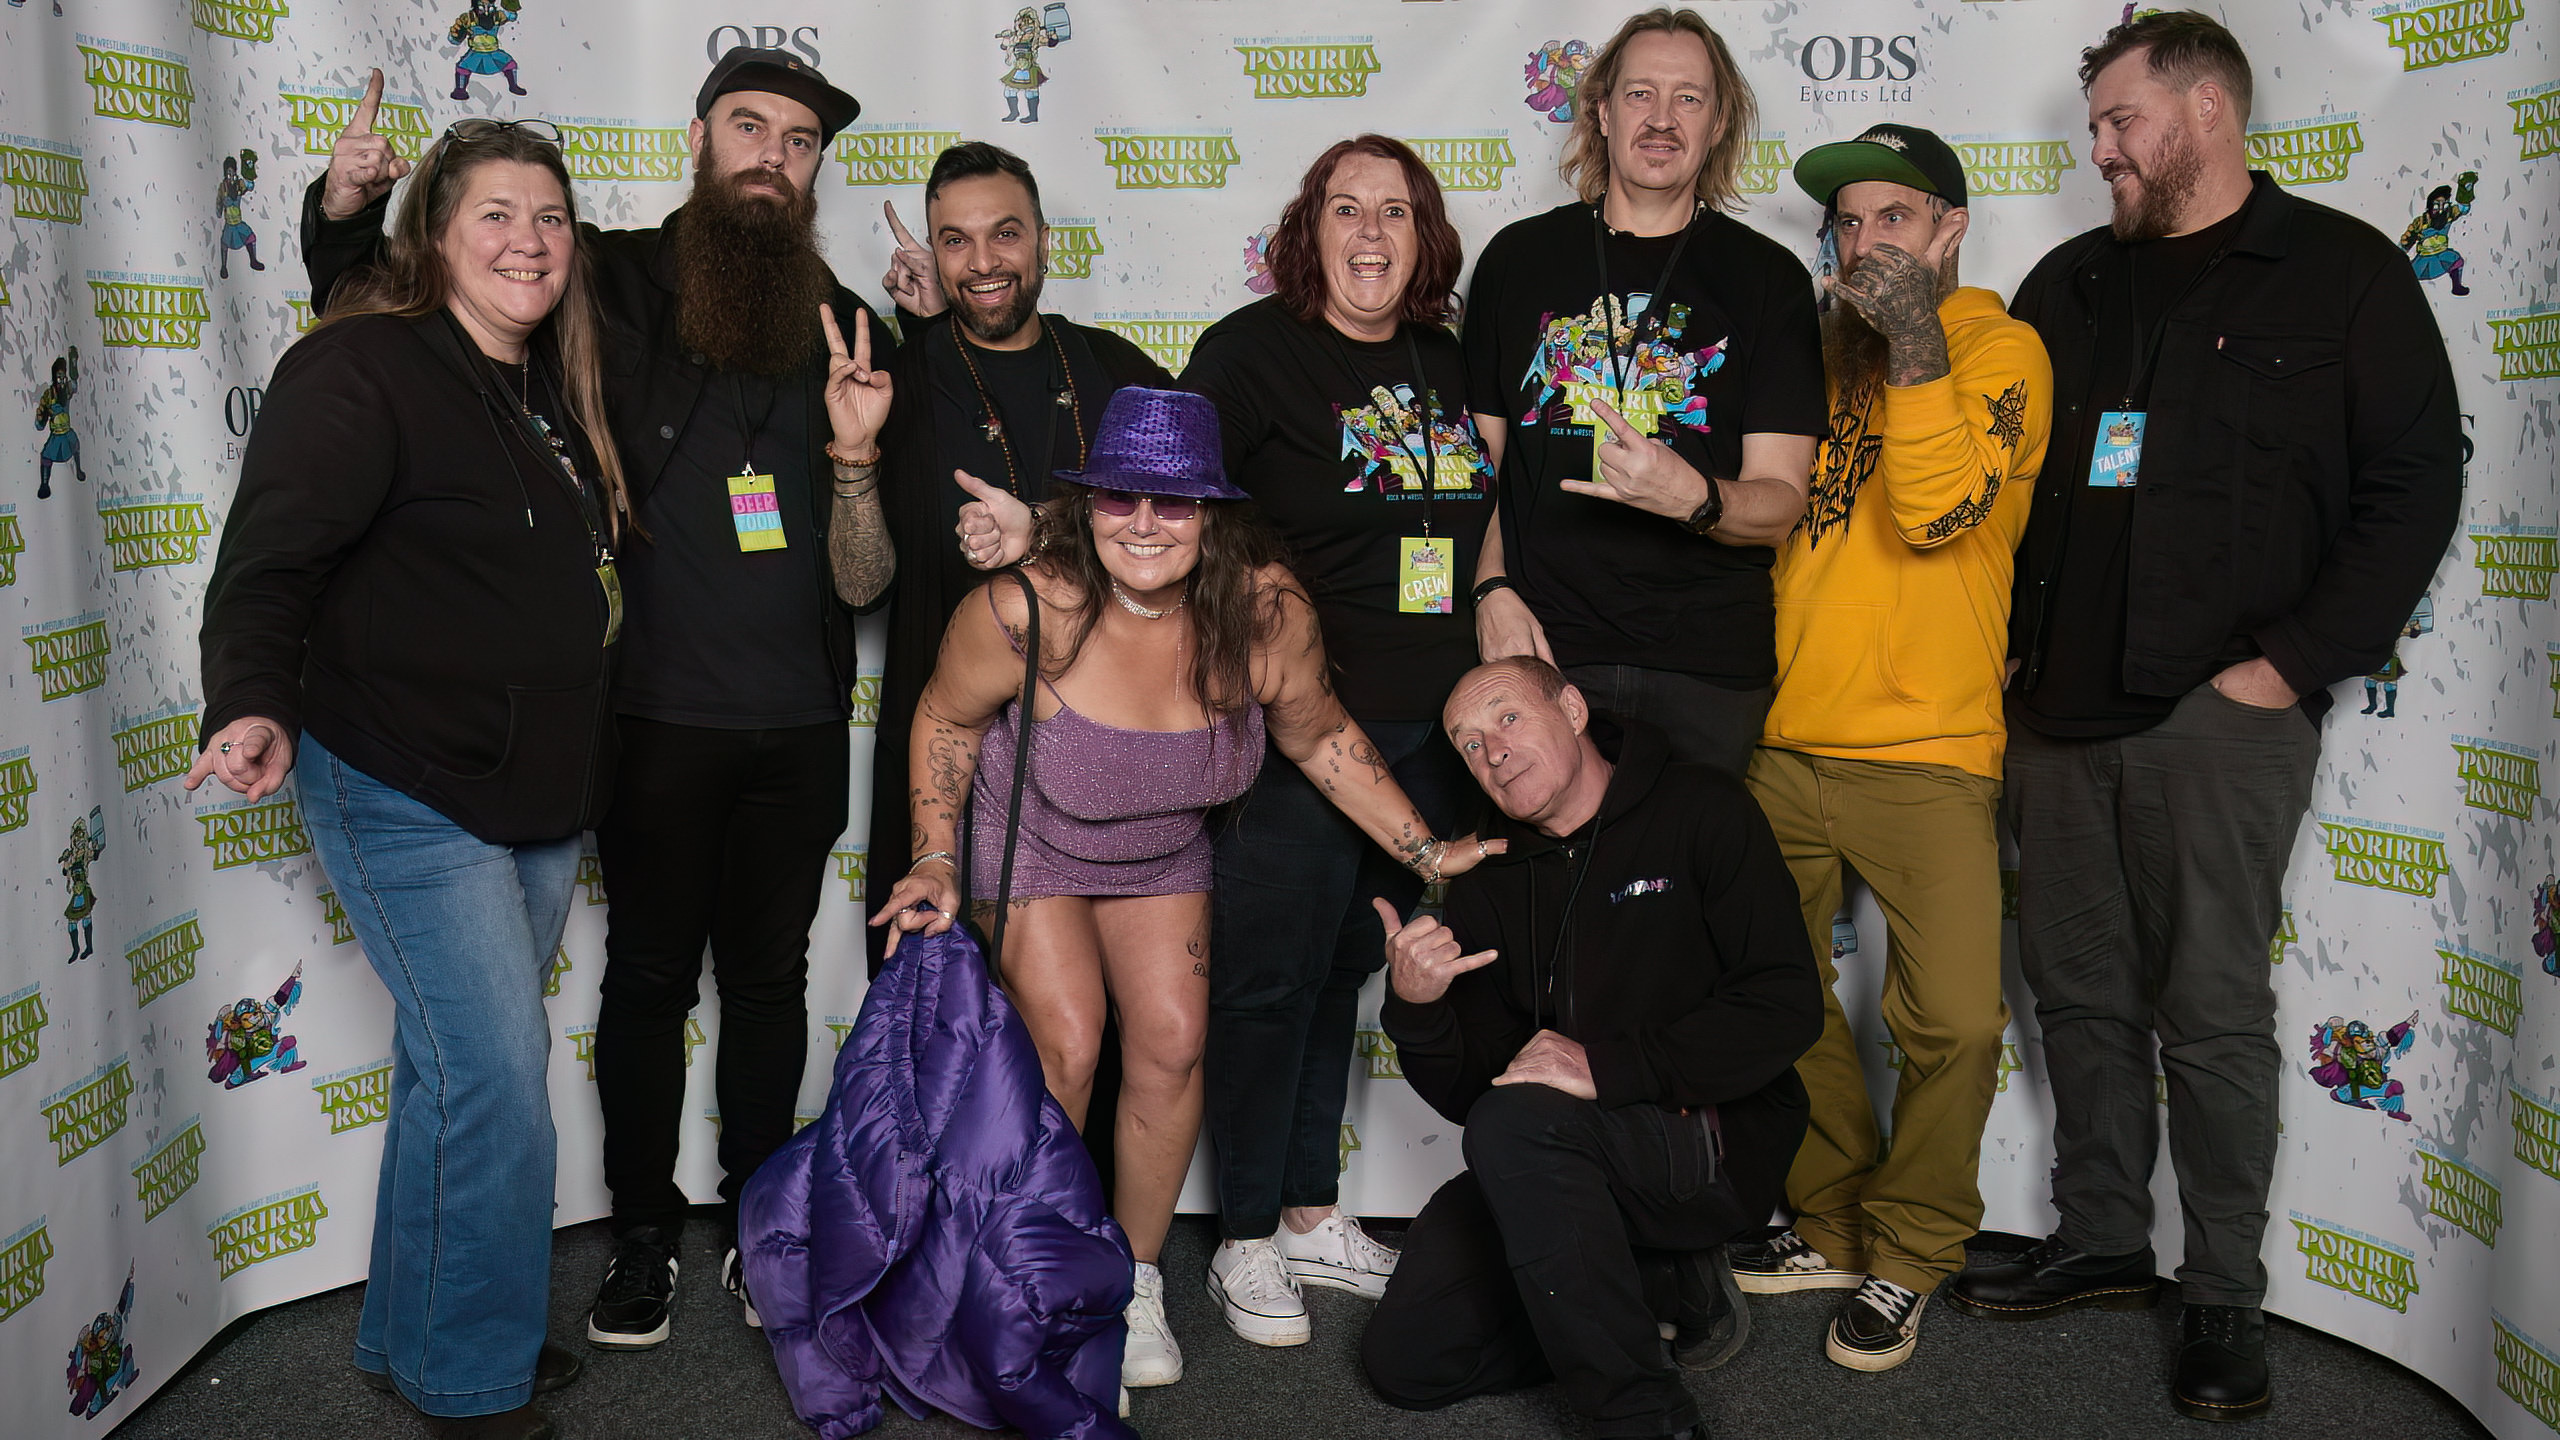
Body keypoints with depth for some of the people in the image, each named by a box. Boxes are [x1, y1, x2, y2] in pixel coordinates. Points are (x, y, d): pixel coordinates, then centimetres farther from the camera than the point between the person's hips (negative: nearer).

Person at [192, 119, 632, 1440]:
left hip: (542, 791, 8)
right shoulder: (361, 370, -12)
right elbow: (271, 557, -21)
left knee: (459, 1069, 16)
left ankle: (414, 1334, 32)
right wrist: (253, 705, -36)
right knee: (496, 1079, -8)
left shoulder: (549, 389, 13)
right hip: (409, 792, -8)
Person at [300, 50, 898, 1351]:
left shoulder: (849, 335, 2)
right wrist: (344, 211, -16)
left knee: (769, 973, 13)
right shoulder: (610, 289, -5)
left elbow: (861, 583, -1)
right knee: (650, 972, 8)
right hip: (655, 719, -2)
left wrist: (855, 456, -18)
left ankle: (756, 1221, 30)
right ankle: (642, 1234, 26)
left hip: (799, 730, 3)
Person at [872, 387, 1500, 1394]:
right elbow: (947, 718, -13)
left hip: (1162, 853, 3)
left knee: (1173, 1045, -4)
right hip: (1027, 839, -3)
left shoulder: (1268, 613, -26)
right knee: (1066, 1047, -12)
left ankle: (1135, 1278, 18)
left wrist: (1425, 851, -9)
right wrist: (936, 860, -17)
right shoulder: (1025, 611, -33)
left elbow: (1318, 737, -8)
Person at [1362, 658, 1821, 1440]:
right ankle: (1663, 1285, 8)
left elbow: (1787, 1007, -17)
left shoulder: (1701, 811, -6)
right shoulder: (1491, 882, 7)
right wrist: (1416, 1011, -18)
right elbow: (1466, 1095, 4)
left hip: (1717, 1149, -5)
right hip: (1559, 1168, 6)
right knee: (1404, 1359, -6)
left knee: (1517, 1121, -34)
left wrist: (1610, 1065, -25)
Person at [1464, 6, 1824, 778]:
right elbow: (1478, 459, 12)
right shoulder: (1519, 258, 9)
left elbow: (1780, 503, 0)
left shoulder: (1768, 278, 5)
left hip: (1710, 665, 0)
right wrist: (1492, 590, -3)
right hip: (1542, 646, 0)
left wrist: (1694, 499, -21)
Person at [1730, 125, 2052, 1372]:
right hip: (1783, 738, 5)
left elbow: (1938, 512, -18)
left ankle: (1907, 1257, 12)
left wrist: (1915, 343, -19)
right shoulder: (1814, 348, 15)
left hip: (1924, 750, -5)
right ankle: (1834, 1224, 29)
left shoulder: (1999, 349, -1)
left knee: (1954, 1021, -11)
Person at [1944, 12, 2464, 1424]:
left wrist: (2295, 663, -11)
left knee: (2212, 1010, -1)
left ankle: (2225, 1292, 13)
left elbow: (2415, 485, -3)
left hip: (2222, 713, -5)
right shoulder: (2069, 283, 16)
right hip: (2063, 708, 5)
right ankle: (2101, 1240, 26)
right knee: (2078, 988, 11)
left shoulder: (2341, 272, 1)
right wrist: (2009, 652, 8)